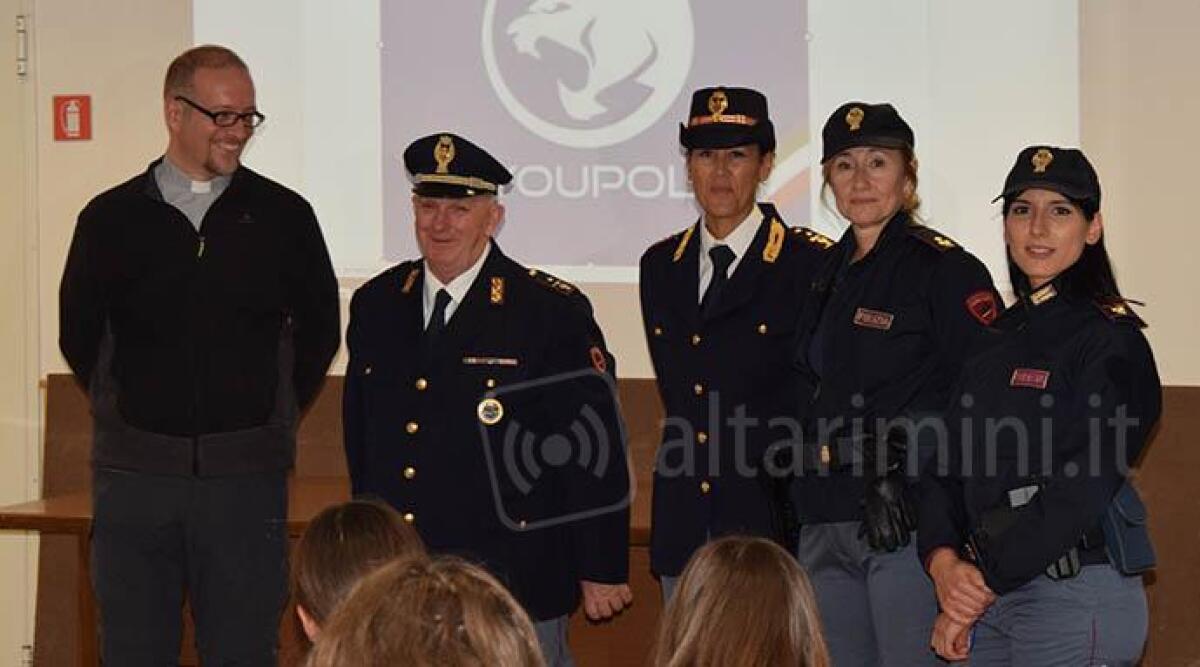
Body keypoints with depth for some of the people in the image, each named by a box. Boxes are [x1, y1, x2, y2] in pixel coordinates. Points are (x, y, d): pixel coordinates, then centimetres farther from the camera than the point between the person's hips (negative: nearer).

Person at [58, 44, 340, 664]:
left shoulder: (283, 214, 3)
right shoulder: (111, 218, 3)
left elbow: (319, 329, 13)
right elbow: (78, 334, 14)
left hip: (245, 475, 0)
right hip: (133, 476, 1)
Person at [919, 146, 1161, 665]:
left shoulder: (1110, 339, -9)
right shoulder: (999, 338, 13)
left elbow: (1086, 482, -17)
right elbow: (947, 465, 8)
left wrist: (984, 580, -15)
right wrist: (944, 561, -10)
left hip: (1077, 596, -6)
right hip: (988, 600, 6)